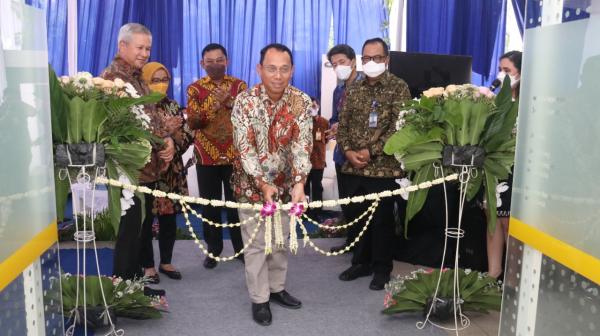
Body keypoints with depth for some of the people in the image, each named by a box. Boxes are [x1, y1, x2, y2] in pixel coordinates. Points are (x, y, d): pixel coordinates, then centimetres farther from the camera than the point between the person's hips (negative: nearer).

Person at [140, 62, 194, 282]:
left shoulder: (173, 106, 9)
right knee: (145, 220, 3)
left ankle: (166, 262, 27)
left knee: (169, 219, 11)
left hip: (172, 172, 5)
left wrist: (174, 133, -16)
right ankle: (148, 265, 18)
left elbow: (188, 137, 4)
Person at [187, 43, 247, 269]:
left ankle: (240, 247, 18)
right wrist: (213, 106, -21)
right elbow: (192, 122, -5)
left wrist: (229, 101, -20)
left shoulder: (239, 85, 6)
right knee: (210, 204, 5)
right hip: (206, 156, 0)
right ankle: (213, 249, 18)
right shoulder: (195, 88, 5)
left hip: (235, 155, 0)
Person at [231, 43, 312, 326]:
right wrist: (263, 184, -28)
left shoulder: (302, 101, -9)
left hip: (285, 183, 3)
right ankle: (259, 299, 20)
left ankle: (277, 288, 35)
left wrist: (299, 183, -29)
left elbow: (302, 145, -16)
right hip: (252, 183, -3)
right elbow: (244, 148, -19)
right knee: (256, 243, 5)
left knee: (281, 239, 15)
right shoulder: (245, 101, -16)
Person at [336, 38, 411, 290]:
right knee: (356, 217, 13)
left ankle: (382, 268, 22)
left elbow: (398, 128, -12)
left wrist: (370, 152, -16)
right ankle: (361, 262, 30)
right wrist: (348, 151, -8)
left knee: (381, 220, 6)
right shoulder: (353, 89, 11)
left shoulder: (398, 87, -4)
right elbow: (342, 125, 9)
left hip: (384, 168, -4)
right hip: (354, 167, 5)